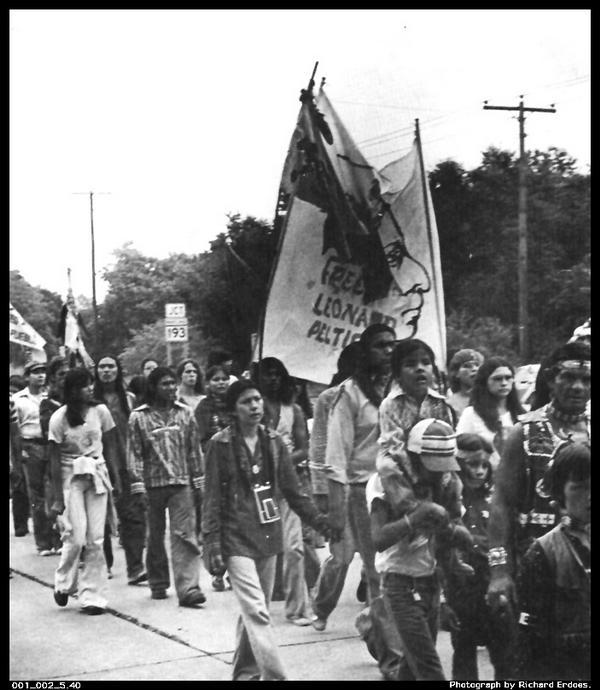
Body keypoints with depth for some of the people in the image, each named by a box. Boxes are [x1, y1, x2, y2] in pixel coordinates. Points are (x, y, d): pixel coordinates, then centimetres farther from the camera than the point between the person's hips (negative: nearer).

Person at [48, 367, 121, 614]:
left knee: (95, 538, -1)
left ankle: (92, 596, 5)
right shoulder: (59, 418, -8)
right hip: (70, 477, -3)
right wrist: (58, 498, -9)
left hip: (97, 475, 3)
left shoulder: (100, 411, 0)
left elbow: (109, 449, 8)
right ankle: (64, 584, 18)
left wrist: (114, 482, 5)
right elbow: (55, 460, -6)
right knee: (76, 537, -8)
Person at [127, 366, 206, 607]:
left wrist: (198, 482, 7)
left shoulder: (185, 413, 5)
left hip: (181, 483, 0)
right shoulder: (138, 417, -1)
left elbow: (194, 450, 9)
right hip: (152, 483, 0)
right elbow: (134, 454, -1)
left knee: (185, 535, -9)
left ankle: (188, 588, -12)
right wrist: (137, 486, -6)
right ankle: (158, 584, 27)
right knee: (155, 537, 11)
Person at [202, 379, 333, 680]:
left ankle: (245, 671, 28)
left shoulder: (273, 441, 6)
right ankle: (274, 675, -16)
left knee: (254, 611, 13)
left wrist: (319, 520, 3)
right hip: (237, 539, -5)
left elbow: (292, 490, 11)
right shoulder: (221, 444, -6)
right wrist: (212, 543, -10)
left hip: (268, 536, 5)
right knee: (257, 611, -14)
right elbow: (213, 497, -5)